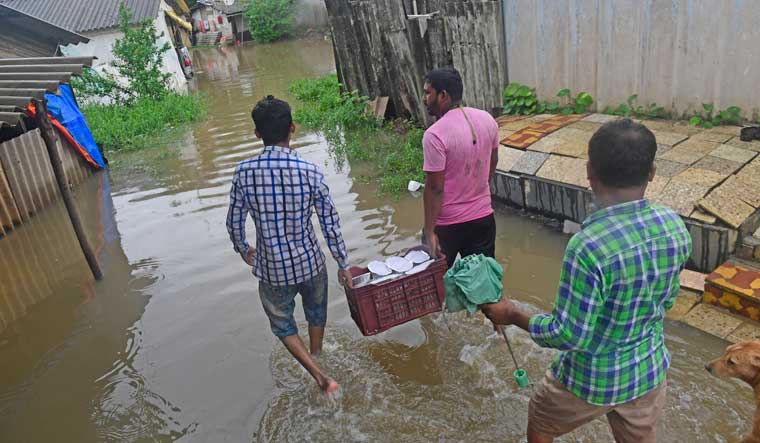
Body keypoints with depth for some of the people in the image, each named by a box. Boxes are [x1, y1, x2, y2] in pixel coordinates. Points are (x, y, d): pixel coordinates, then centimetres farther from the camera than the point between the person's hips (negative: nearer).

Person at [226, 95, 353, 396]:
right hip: (310, 262, 1)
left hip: (271, 269, 0)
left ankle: (319, 375, 11)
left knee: (282, 324, 23)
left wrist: (242, 249, 19)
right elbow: (330, 223, -11)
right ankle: (316, 359, 51)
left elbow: (234, 222, -3)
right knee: (316, 315, 28)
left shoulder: (244, 172, -14)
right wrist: (343, 264, 3)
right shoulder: (310, 171, -17)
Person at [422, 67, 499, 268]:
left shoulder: (435, 134, -23)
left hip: (447, 223, -5)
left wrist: (429, 231, -15)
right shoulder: (487, 119, -3)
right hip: (484, 216, 6)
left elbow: (435, 188, -21)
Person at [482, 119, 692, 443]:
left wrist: (512, 315, -12)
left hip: (593, 379, -5)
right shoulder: (675, 226, -13)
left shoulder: (588, 247, -34)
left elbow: (568, 336, -26)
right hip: (650, 372, 5)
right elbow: (666, 299, 3)